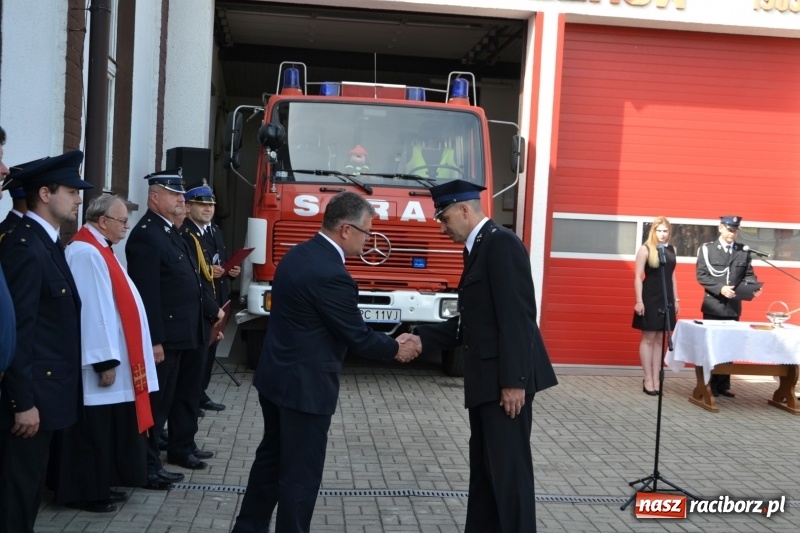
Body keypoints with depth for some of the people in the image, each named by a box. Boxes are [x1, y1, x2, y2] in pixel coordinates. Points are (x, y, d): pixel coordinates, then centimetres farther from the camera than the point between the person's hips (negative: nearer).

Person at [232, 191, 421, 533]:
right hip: (304, 386, -10)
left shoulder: (299, 254, 5)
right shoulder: (331, 274, -25)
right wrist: (396, 350, 1)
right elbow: (357, 337, -16)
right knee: (300, 473, 4)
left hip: (275, 376, 10)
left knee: (271, 458, 22)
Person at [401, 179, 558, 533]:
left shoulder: (501, 243, -13)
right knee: (484, 465, 16)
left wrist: (514, 381, -23)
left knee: (509, 468, -4)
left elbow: (516, 318, -20)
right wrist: (423, 338, 10)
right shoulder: (480, 249, 17)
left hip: (505, 380, -10)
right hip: (488, 379, 10)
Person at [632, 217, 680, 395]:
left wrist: (676, 300, 12)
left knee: (660, 340, 8)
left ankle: (656, 379, 13)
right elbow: (638, 276, -9)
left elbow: (672, 276, 15)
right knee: (648, 338, 0)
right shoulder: (645, 249, -7)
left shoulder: (672, 249, 9)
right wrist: (639, 301, -15)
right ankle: (648, 379, 5)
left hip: (666, 298, 5)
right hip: (650, 298, -5)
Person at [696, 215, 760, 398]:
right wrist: (720, 288, -21)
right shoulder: (707, 249, -2)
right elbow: (701, 275, -8)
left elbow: (749, 274, 6)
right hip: (713, 306, -3)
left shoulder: (744, 251, 6)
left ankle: (723, 385, 16)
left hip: (733, 306, 3)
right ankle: (709, 385, 12)